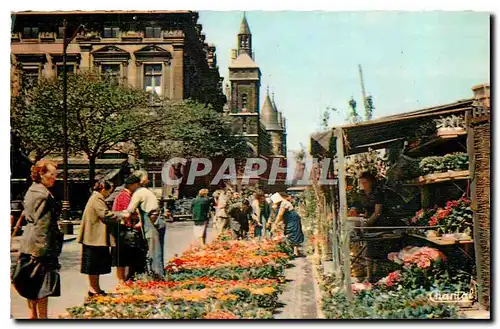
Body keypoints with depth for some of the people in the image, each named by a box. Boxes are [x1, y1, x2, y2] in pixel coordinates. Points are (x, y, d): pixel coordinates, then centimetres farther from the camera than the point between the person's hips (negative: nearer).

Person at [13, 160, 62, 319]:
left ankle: (33, 314, 24)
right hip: (40, 244, -10)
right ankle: (42, 316, 2)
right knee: (43, 284, -3)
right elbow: (42, 224, -21)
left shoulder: (32, 190, 13)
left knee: (32, 283, 15)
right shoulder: (43, 194, -17)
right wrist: (42, 248, -21)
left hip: (29, 244, 10)